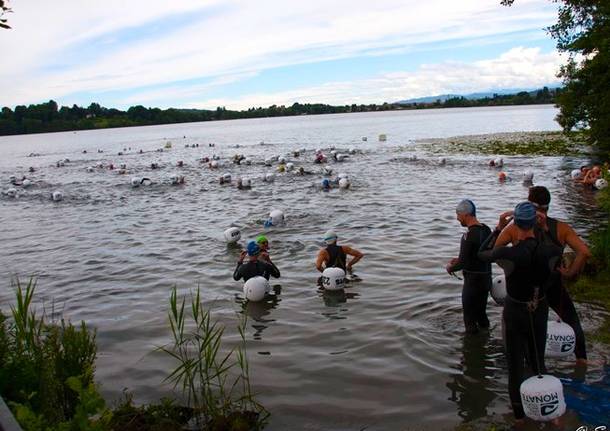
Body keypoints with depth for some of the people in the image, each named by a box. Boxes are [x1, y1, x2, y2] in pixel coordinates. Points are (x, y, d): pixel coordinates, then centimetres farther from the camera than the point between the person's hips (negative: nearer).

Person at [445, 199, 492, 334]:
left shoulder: (469, 236, -24)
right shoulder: (486, 229, 2)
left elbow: (463, 263, -21)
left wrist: (450, 268, -2)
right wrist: (459, 259, 14)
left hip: (473, 281, -8)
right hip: (486, 278, 8)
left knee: (469, 318, 6)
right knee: (481, 312, 23)